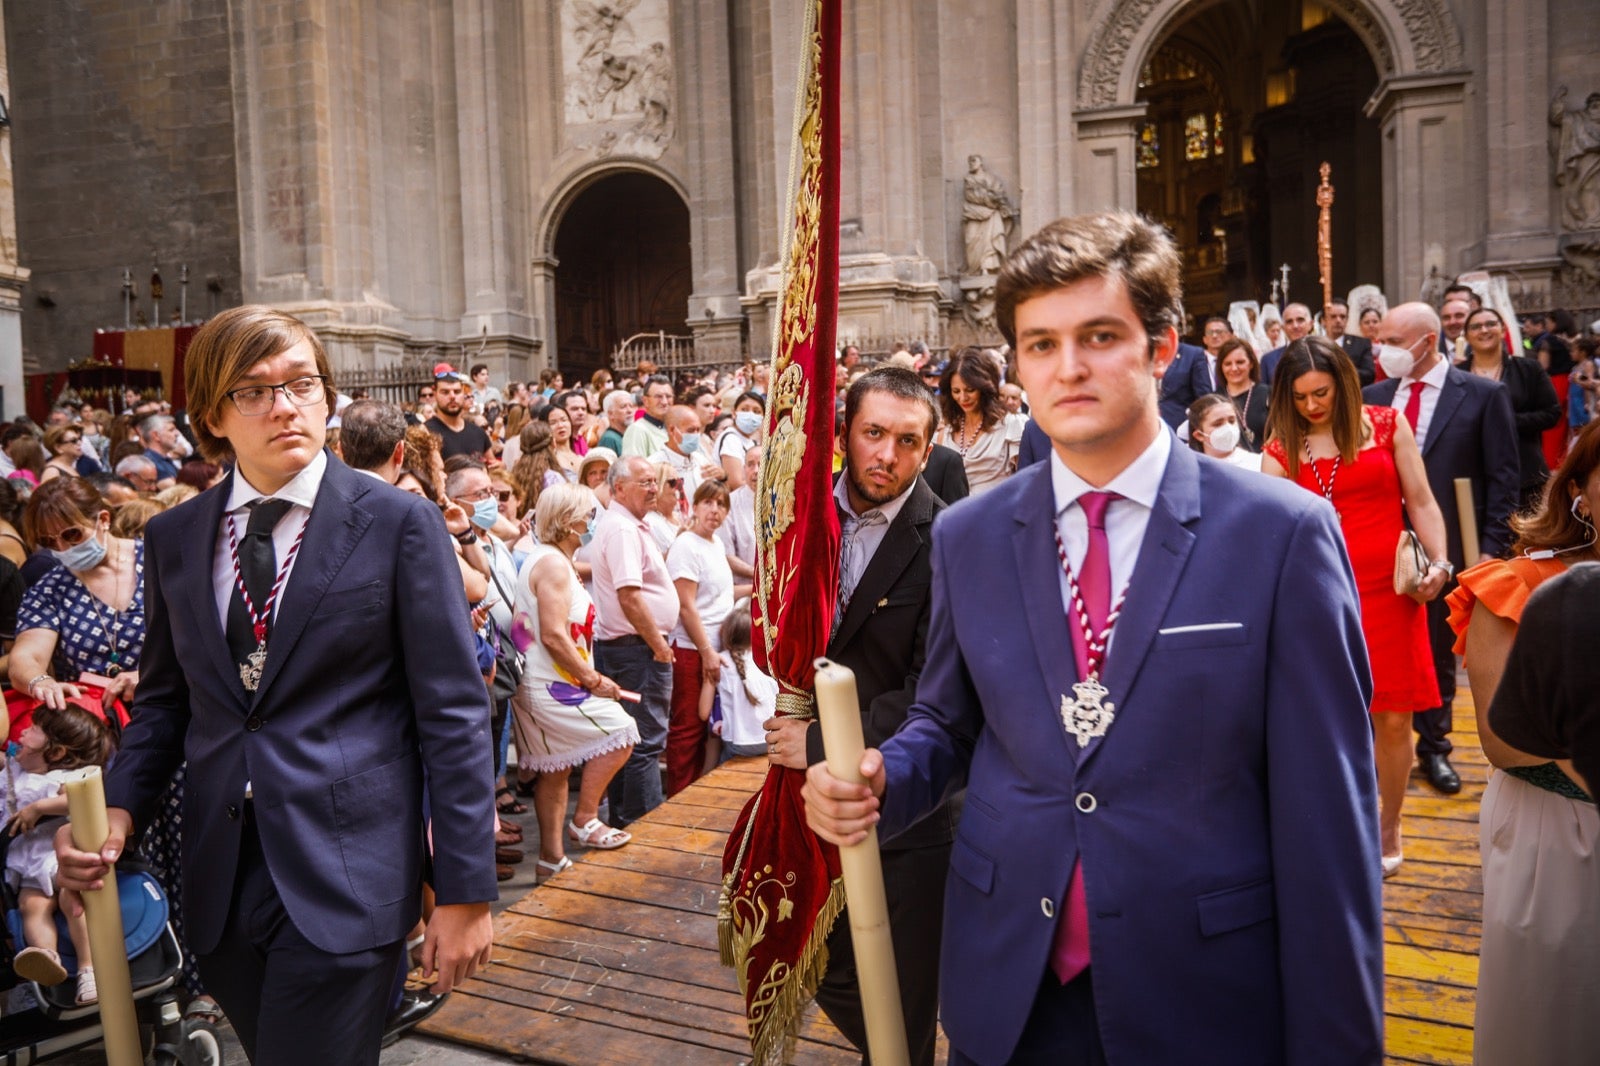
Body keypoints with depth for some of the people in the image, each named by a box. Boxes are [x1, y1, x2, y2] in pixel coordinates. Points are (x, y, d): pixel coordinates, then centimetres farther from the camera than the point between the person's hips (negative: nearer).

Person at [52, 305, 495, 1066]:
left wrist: (464, 891, -9)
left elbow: (453, 712, -8)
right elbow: (164, 698, 16)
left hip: (347, 878, -4)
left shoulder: (399, 524, -7)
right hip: (219, 882, 5)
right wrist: (119, 808, -2)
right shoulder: (172, 537, 7)